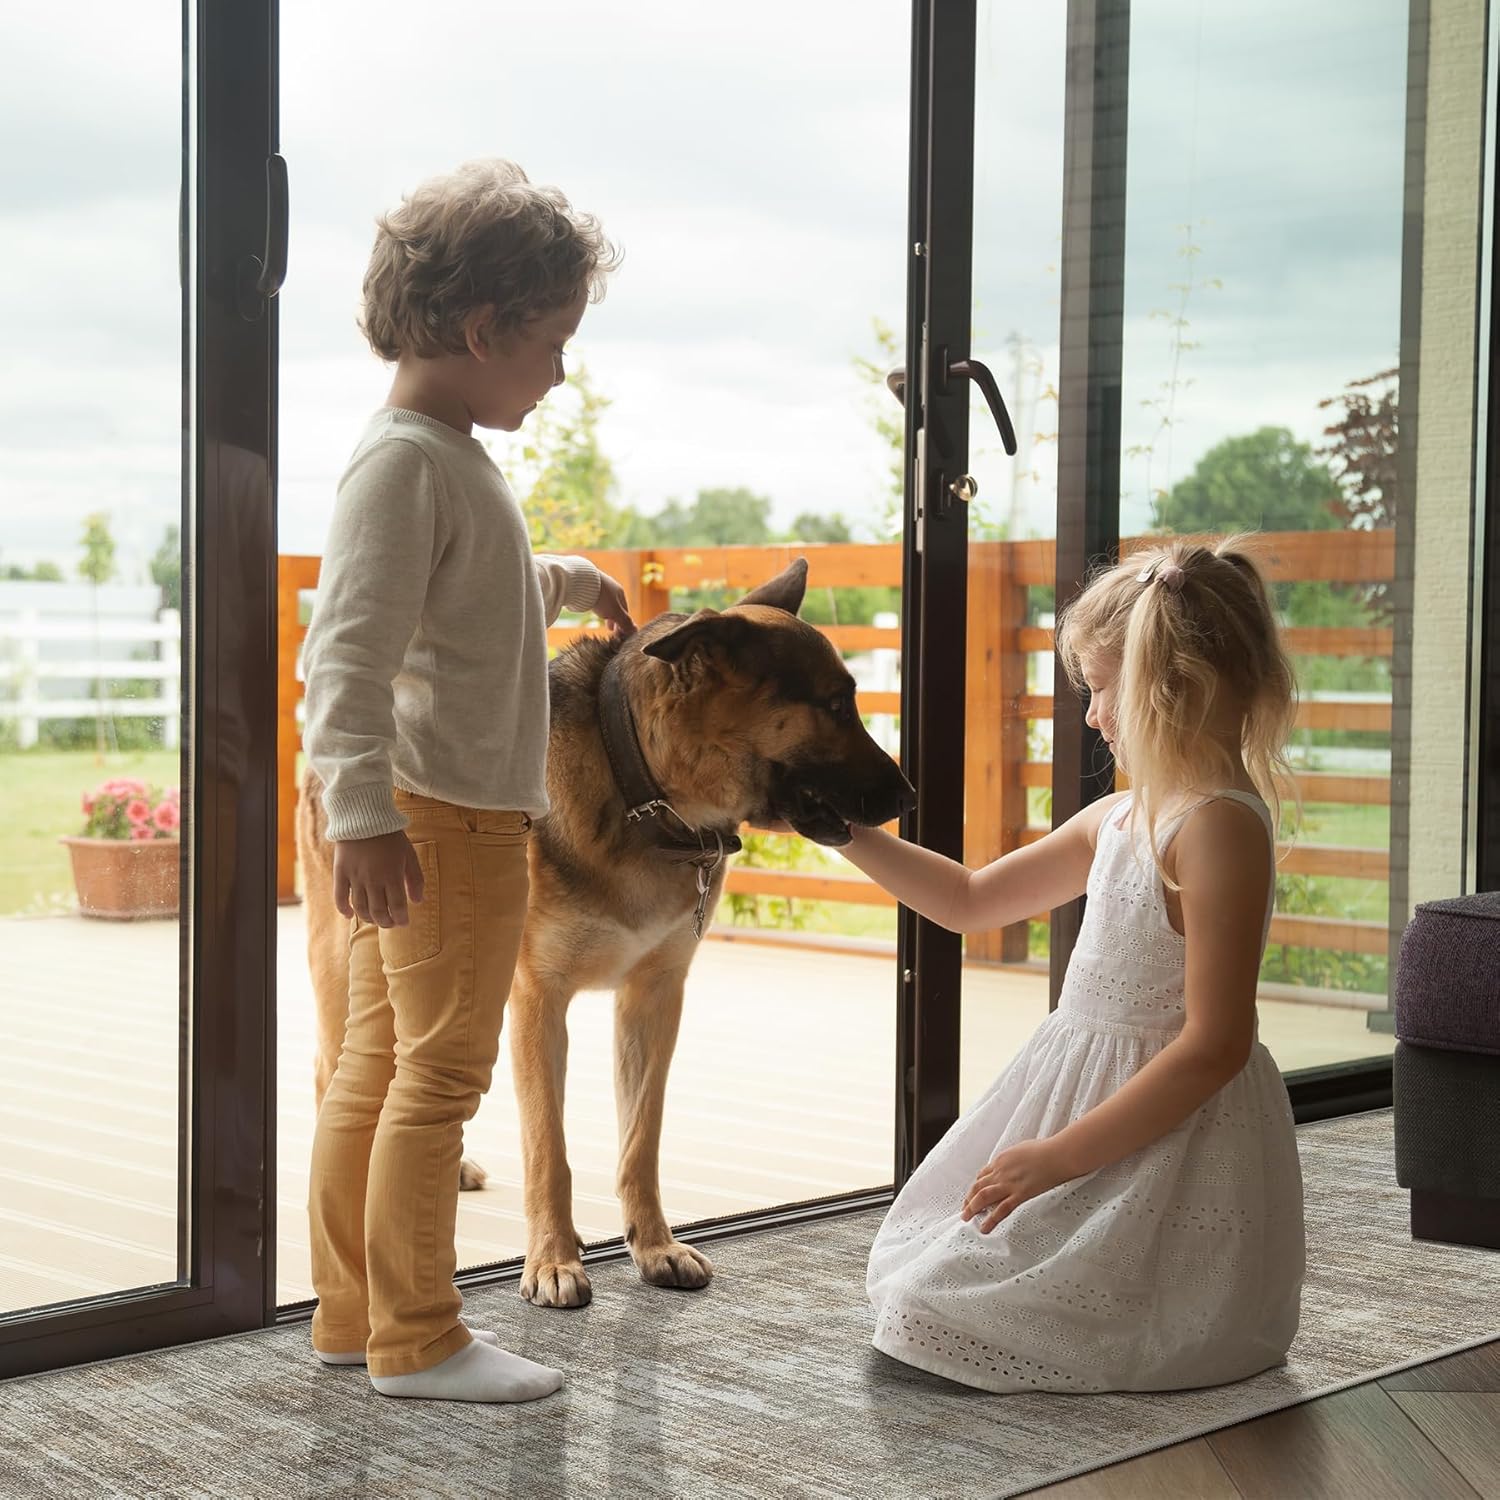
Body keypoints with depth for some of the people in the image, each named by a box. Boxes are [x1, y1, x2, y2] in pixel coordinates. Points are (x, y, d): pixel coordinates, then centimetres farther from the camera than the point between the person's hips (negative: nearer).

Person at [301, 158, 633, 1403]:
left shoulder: (456, 459, 16)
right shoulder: (403, 462, -16)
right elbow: (350, 651, -25)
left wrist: (579, 581, 52)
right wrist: (363, 811, -32)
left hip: (467, 812, 10)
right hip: (438, 816, -10)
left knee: (380, 1060, 14)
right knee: (441, 1072, -2)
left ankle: (349, 1312, 24)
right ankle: (416, 1339, 8)